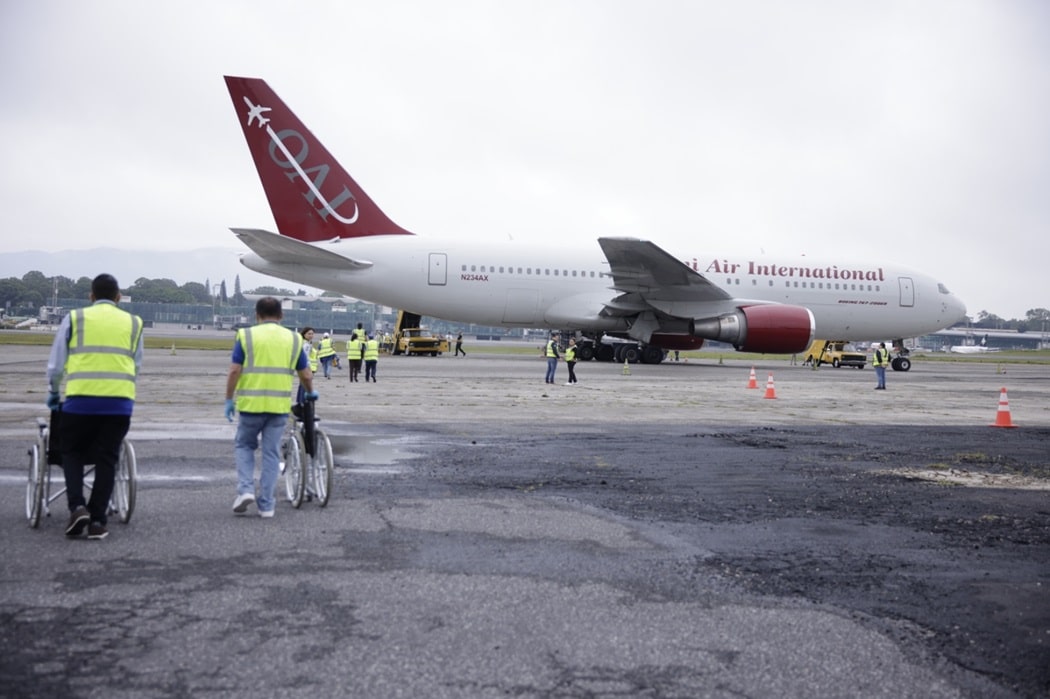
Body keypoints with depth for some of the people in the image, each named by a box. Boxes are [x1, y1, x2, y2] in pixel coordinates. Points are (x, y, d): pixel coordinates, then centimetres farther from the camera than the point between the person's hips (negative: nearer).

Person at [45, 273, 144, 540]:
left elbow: (55, 365, 8)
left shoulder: (75, 319, 6)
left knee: (72, 452, 15)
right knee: (106, 459, 8)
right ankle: (97, 521, 7)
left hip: (81, 400, -1)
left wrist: (53, 394, 24)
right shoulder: (133, 323, 12)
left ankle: (77, 506, -2)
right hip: (120, 401, 2)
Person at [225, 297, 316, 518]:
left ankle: (245, 490, 3)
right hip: (279, 406, 2)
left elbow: (234, 371, -6)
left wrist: (229, 399, 3)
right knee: (271, 453, 9)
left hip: (251, 403, -1)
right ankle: (266, 504, 12)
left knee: (244, 445, 19)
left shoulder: (246, 336, 0)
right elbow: (306, 375, 10)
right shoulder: (293, 339, 7)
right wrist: (310, 393, 29)